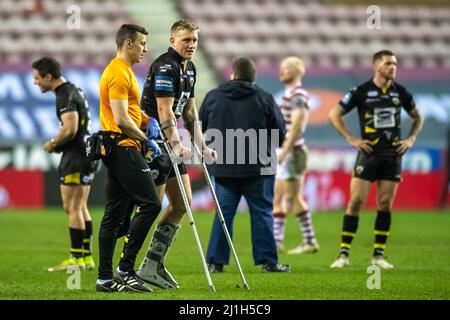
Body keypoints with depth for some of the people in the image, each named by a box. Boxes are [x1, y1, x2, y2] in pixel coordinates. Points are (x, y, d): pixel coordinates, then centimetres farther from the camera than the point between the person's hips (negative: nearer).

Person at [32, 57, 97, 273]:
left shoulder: (65, 96, -15)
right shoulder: (73, 90, 16)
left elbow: (70, 129, -25)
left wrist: (52, 144, -9)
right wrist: (57, 143, 12)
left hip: (76, 157, -10)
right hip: (87, 152, 10)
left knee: (72, 208, -6)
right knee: (80, 208, 13)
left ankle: (76, 259, -5)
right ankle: (87, 257, 14)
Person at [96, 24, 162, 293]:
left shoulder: (123, 71, 20)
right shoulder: (119, 73, -13)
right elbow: (122, 120, -19)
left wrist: (147, 121, 9)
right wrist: (145, 139, -8)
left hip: (116, 150, 11)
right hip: (124, 148, -11)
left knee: (115, 214, 8)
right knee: (150, 204, -11)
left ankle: (105, 278, 8)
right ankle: (125, 269, -10)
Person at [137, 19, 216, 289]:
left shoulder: (190, 68, 15)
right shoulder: (165, 66, -16)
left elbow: (189, 110, 20)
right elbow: (164, 110, -24)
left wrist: (202, 145, 15)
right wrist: (177, 144, -32)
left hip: (170, 142, 10)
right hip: (153, 140, -10)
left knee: (182, 203, 10)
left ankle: (153, 266, 14)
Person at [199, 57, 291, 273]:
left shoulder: (213, 97, 4)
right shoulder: (264, 99, -1)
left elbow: (199, 129, 10)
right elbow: (280, 134, 3)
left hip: (223, 168, 2)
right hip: (258, 168, -2)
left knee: (224, 213, 7)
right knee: (261, 213, 4)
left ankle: (215, 261, 4)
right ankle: (268, 261, 4)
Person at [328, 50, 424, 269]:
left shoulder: (400, 92, 6)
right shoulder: (362, 91, -4)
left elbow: (417, 117, 21)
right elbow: (334, 114, 1)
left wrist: (411, 139, 7)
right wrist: (351, 139, -5)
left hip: (393, 154, 3)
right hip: (369, 153, -3)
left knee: (385, 205, 1)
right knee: (356, 201, -8)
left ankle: (379, 255, 6)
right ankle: (344, 254, -3)